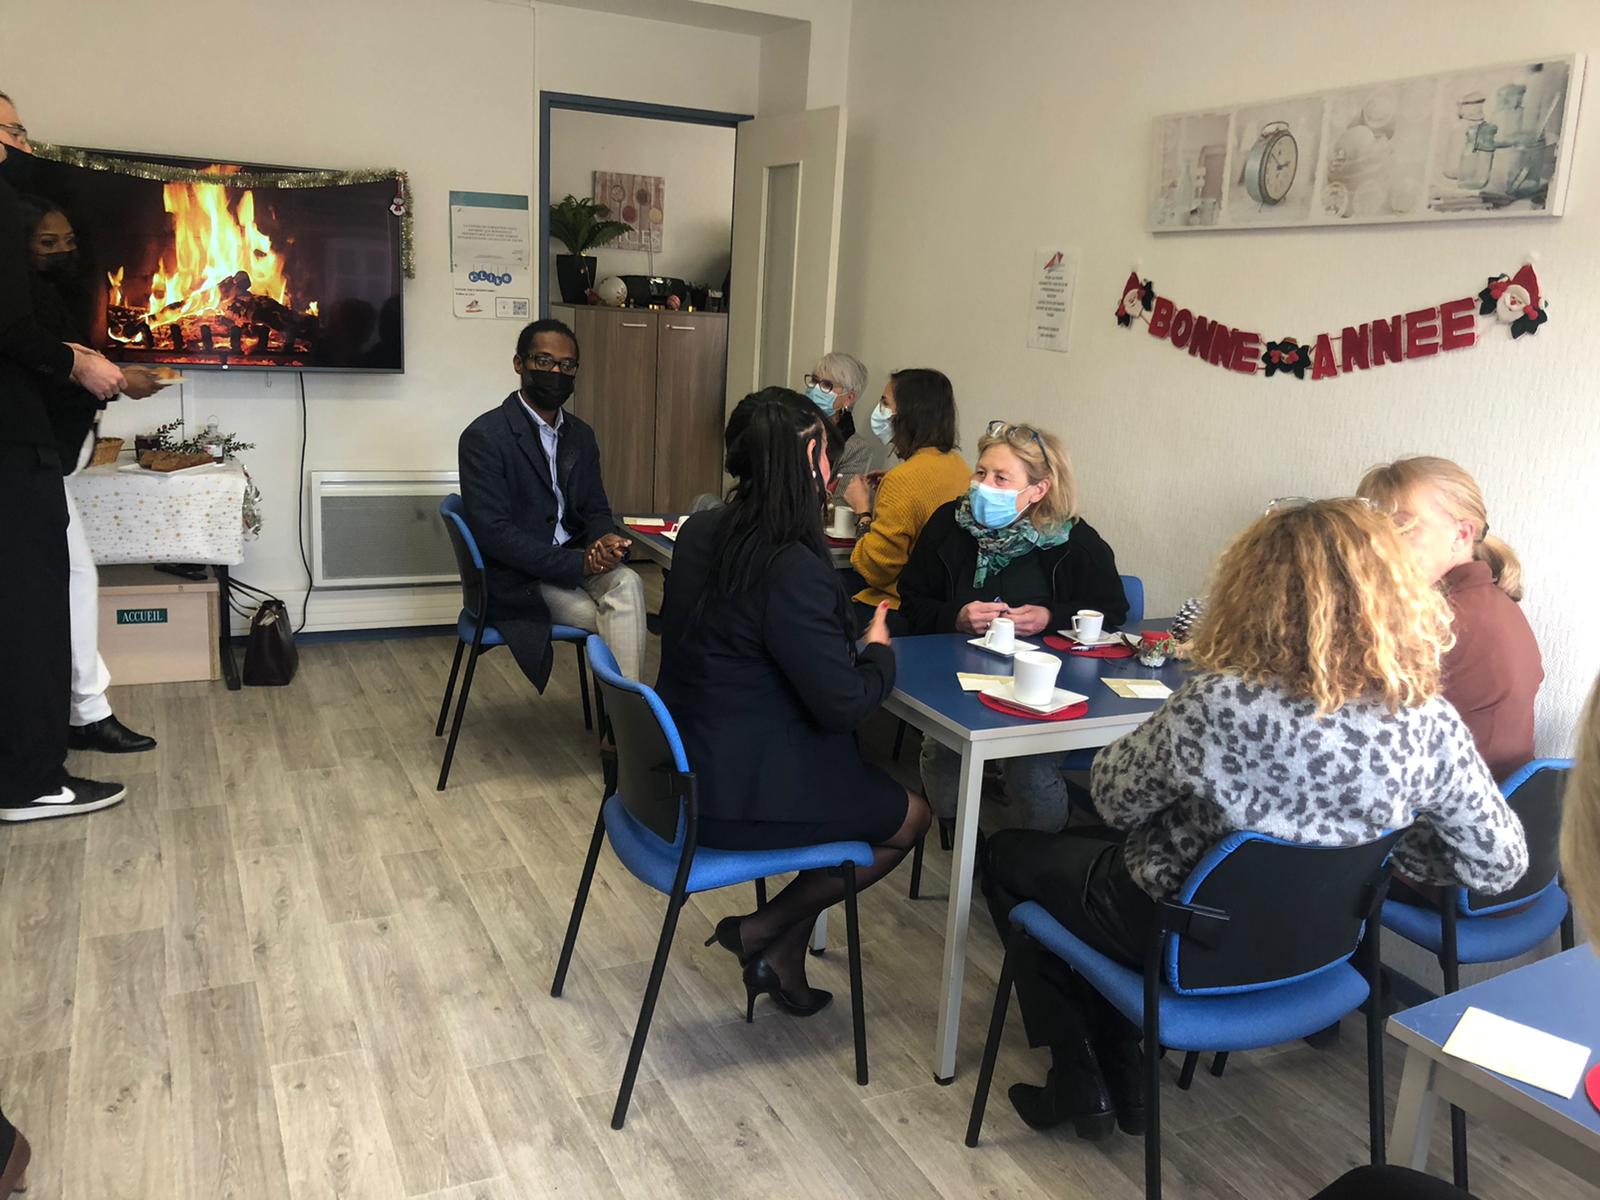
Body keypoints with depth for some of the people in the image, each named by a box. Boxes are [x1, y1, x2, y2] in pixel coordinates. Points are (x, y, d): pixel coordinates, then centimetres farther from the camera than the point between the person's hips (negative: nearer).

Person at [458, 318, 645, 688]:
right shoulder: (484, 436, -11)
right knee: (621, 621, -23)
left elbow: (596, 511, 14)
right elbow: (492, 532, -18)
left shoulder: (581, 436, 12)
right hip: (518, 581, -5)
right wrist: (577, 563, -22)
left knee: (626, 582, -27)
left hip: (575, 563, 5)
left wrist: (604, 539, -12)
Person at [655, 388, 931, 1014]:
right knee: (912, 816, 13)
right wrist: (878, 650, -2)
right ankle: (768, 933, 14)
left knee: (879, 792, 25)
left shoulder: (702, 531, 0)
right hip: (733, 800, -9)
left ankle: (783, 957, 27)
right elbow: (843, 702, -22)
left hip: (681, 768, 9)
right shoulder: (792, 569, -27)